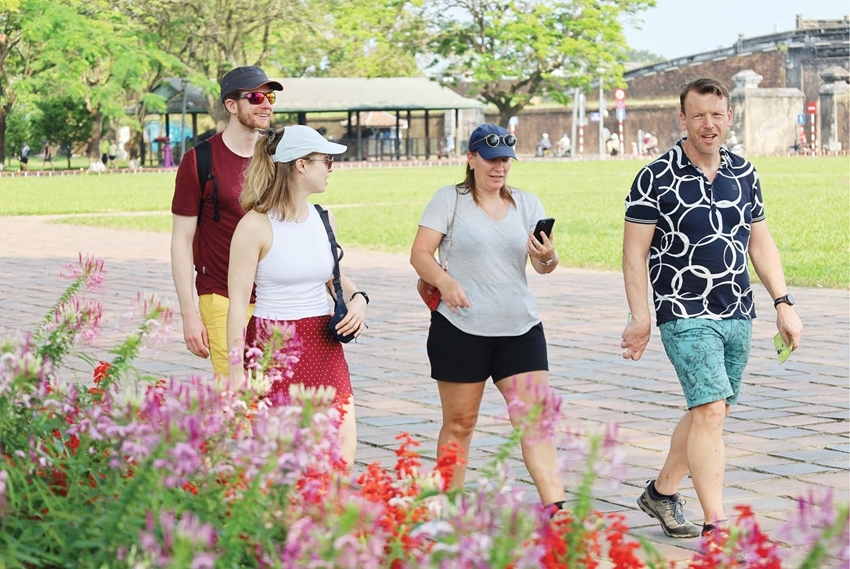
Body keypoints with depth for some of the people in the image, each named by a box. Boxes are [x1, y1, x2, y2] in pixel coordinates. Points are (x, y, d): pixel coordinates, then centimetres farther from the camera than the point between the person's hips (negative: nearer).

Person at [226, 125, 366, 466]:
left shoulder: (324, 220, 9)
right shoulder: (256, 226, -10)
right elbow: (238, 303, -10)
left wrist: (357, 297, 4)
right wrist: (236, 370, -14)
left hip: (323, 349, 6)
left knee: (342, 458, -3)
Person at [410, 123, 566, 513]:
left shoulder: (526, 204, 12)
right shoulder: (450, 199, 3)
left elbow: (543, 265, 7)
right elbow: (419, 253, -4)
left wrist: (547, 258, -17)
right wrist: (444, 281, -23)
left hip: (519, 327, 3)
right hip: (460, 329, -2)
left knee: (535, 418, -7)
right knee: (459, 422, 5)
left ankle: (555, 507, -10)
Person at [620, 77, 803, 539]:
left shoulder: (744, 174, 9)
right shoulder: (657, 178, -7)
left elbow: (760, 242, 17)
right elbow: (634, 250, -6)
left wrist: (783, 303, 10)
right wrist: (640, 317, -11)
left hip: (738, 316, 6)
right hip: (685, 315, -6)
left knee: (706, 413, 12)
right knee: (710, 412, -15)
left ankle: (662, 492, 31)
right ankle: (716, 526, -14)